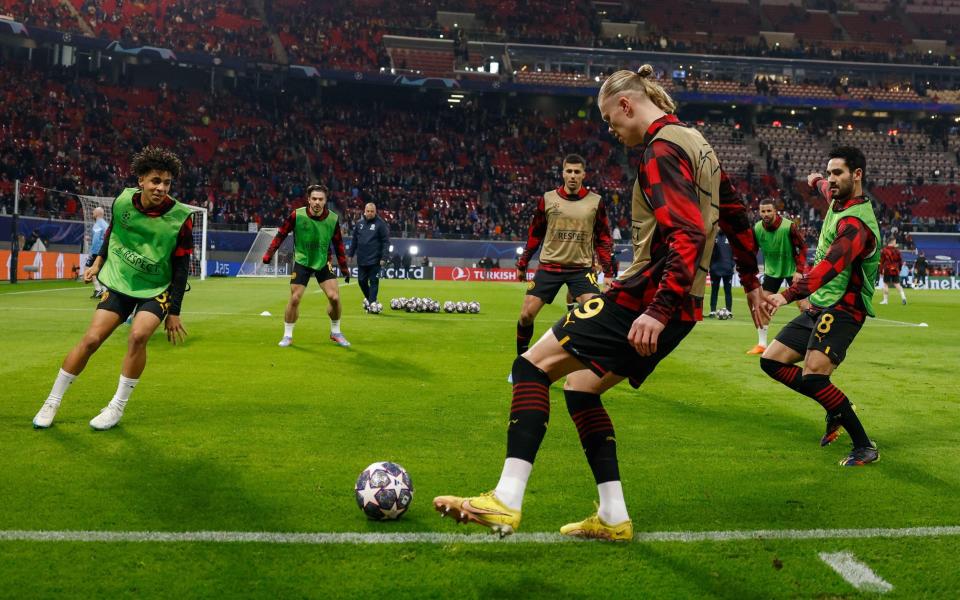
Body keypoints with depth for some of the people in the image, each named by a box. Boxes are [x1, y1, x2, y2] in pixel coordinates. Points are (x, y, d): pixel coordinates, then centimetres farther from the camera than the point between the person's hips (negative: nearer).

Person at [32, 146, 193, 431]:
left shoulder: (180, 218, -19)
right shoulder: (123, 200, -12)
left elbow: (181, 268, -12)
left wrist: (174, 313, -12)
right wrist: (98, 262, 10)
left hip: (157, 290, -2)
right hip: (119, 282, 3)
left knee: (138, 336, -26)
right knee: (91, 339, -7)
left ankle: (117, 407, -7)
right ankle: (52, 402, 12)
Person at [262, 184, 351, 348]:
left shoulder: (333, 218, -11)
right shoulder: (297, 215, -17)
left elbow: (338, 244, 0)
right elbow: (281, 234, -5)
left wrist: (344, 268, 2)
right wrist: (269, 254, -8)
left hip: (324, 262, 1)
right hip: (302, 262, -1)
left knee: (334, 297, -8)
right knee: (294, 299, -4)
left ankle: (335, 332, 15)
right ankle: (287, 336, 15)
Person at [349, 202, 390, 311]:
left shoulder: (381, 224, -6)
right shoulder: (359, 223, 8)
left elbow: (386, 242, -8)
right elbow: (354, 240, 15)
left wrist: (384, 258, -14)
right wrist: (351, 254, 13)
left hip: (375, 260, -5)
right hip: (361, 260, 5)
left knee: (373, 282, -2)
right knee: (361, 280, 10)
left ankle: (372, 303, 1)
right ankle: (368, 298, 31)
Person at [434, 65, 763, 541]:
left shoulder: (661, 149, -12)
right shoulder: (695, 142, 18)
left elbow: (687, 235, -24)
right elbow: (736, 217, 25)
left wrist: (658, 310, -29)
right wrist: (750, 282, 34)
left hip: (648, 297, -10)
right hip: (678, 307, 10)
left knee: (534, 364, -7)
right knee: (579, 387, 17)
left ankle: (506, 501, -13)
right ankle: (613, 518, 18)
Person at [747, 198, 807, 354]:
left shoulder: (789, 226, -25)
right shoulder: (757, 228, -12)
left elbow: (802, 247, -15)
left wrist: (799, 270, -20)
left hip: (792, 270, -4)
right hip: (771, 271, 4)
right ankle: (761, 344, 6)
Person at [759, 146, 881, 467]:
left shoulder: (855, 223, -23)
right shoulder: (838, 199, 6)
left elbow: (829, 267, -39)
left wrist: (787, 295, -51)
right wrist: (817, 181, 55)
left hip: (842, 310, -10)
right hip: (818, 307, 10)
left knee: (813, 375, -26)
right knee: (771, 360, 5)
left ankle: (865, 446, -10)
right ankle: (837, 409, 18)